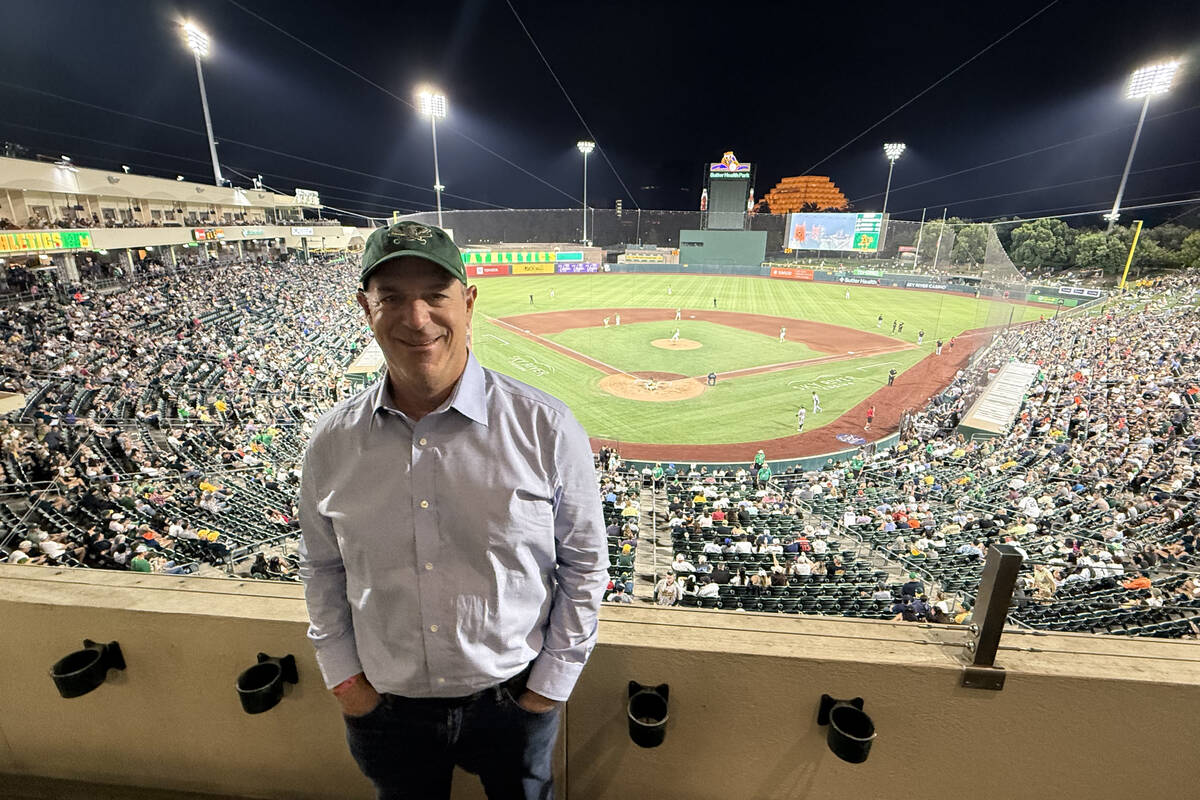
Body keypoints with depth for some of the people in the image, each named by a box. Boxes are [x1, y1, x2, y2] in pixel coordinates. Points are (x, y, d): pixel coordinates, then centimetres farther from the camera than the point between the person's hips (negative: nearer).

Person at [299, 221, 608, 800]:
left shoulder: (546, 429, -19)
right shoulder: (331, 444, -10)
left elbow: (585, 564, -9)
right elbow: (321, 568, 6)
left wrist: (551, 683, -5)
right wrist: (342, 675, 4)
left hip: (513, 703, -1)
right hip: (385, 708, 3)